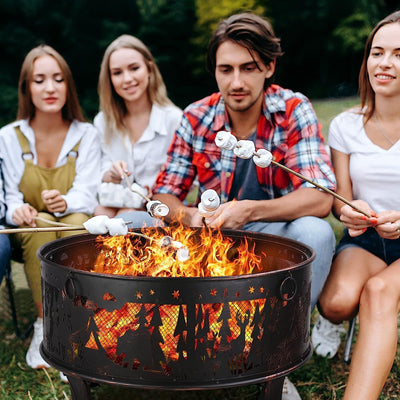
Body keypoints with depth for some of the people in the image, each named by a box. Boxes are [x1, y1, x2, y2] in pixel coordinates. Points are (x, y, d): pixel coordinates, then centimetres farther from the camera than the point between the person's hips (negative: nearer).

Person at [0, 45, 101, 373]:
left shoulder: (86, 134, 1)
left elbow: (86, 194, -9)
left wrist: (65, 202, -33)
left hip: (78, 222, 0)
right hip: (31, 231, 0)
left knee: (77, 221, -35)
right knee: (39, 225, -34)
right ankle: (45, 326, -26)